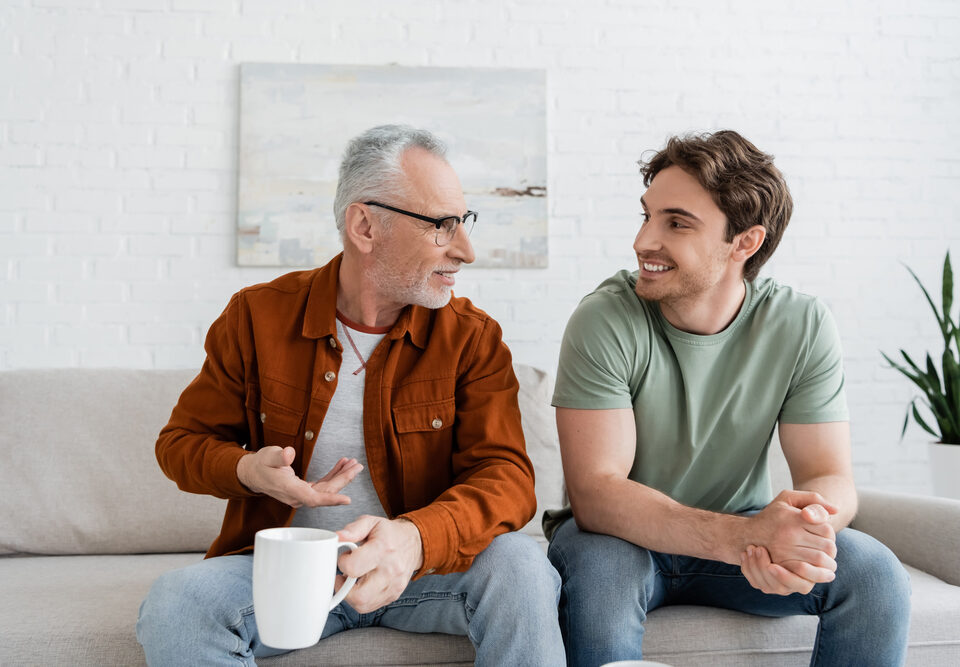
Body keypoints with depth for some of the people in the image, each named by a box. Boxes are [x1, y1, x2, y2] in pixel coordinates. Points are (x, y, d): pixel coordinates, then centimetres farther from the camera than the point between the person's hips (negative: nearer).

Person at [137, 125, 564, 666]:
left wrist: (415, 538, -37)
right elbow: (182, 440, 7)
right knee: (175, 605, -28)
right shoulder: (257, 317, -3)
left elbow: (506, 475, -16)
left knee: (519, 563, -29)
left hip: (420, 567, 0)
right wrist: (247, 471, -18)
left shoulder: (473, 337, -6)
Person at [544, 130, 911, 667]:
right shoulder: (605, 322, -21)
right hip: (624, 538, -2)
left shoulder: (803, 327, -12)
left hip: (737, 535, 3)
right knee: (597, 568, -35)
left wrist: (803, 527, -37)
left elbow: (830, 476, -10)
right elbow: (595, 491, -27)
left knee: (875, 573, -20)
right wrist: (743, 535, -41)